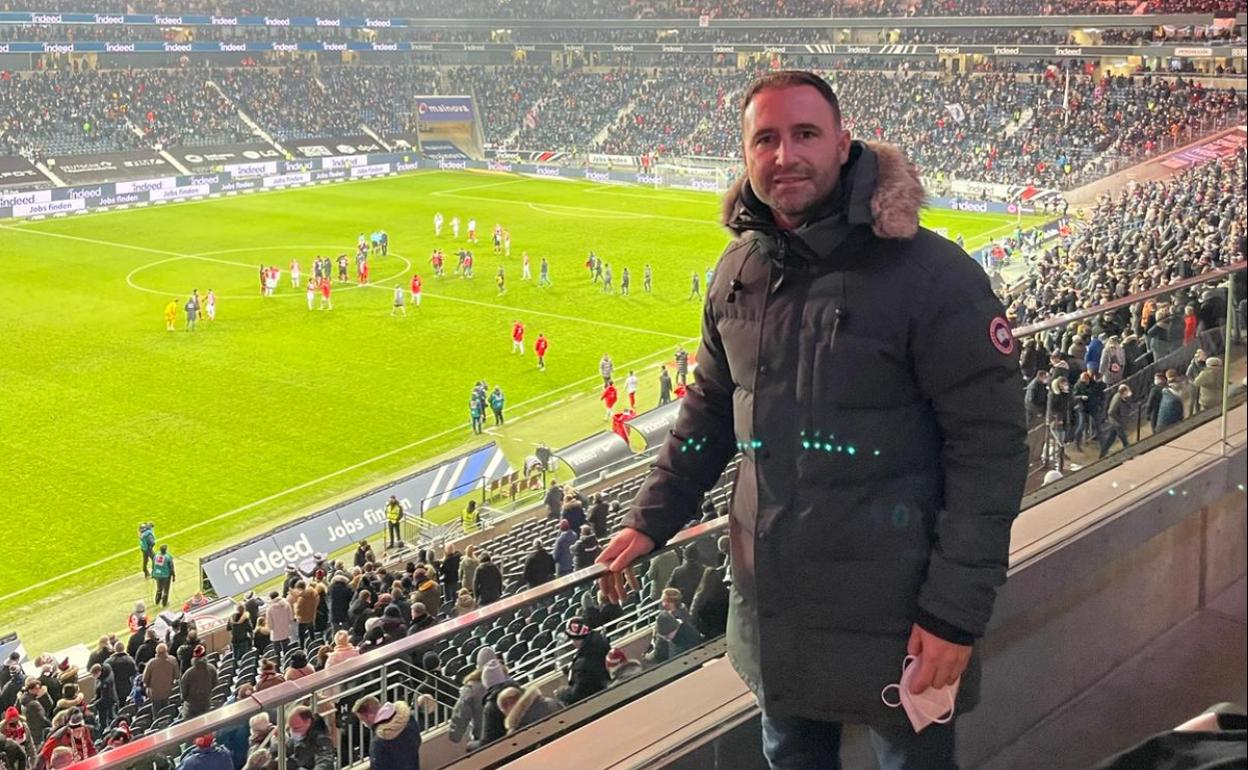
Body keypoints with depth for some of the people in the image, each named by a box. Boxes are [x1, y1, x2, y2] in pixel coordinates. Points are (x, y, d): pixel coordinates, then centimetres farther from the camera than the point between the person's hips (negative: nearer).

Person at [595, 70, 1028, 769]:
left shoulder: (932, 274, -17)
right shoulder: (740, 268, 2)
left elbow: (990, 445, -17)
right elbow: (710, 409, 15)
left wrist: (956, 611, -19)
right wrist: (652, 520, 10)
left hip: (894, 616, -5)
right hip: (772, 602, 6)